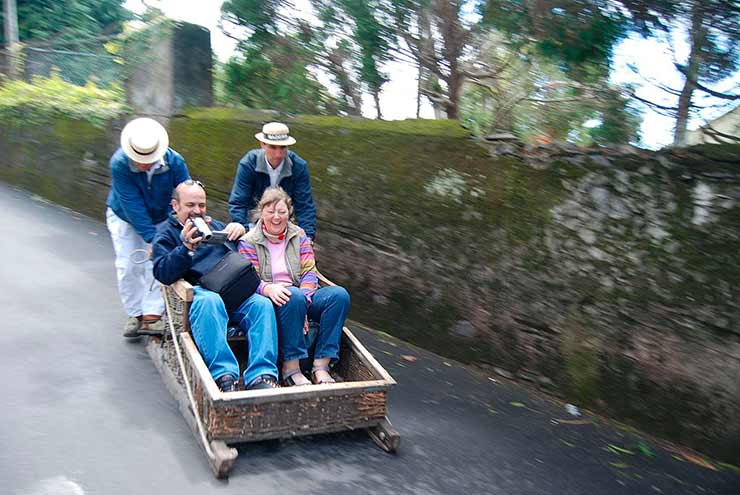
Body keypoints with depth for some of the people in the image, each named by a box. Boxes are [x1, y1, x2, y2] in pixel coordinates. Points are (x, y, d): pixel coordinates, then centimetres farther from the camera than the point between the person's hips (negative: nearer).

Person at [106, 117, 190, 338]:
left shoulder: (173, 161, -28)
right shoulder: (119, 164, -31)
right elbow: (132, 205, -31)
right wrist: (150, 237, -36)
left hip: (160, 218, 1)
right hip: (125, 218, 0)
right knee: (128, 266, -3)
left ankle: (152, 316, -6)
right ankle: (135, 314, 13)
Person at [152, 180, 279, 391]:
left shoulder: (214, 226, 32)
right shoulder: (166, 233, 17)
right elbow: (163, 274, -1)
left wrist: (240, 228, 13)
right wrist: (186, 247, -17)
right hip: (199, 292, -4)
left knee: (262, 303, -28)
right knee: (209, 301, -40)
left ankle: (261, 376, -36)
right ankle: (223, 375, -44)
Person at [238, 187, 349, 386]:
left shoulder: (299, 236, 15)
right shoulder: (249, 242, 5)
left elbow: (309, 271, 5)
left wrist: (303, 300, -14)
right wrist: (269, 289, -29)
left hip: (301, 297, 4)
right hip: (271, 300, -4)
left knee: (339, 294, -23)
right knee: (293, 296, -38)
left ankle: (321, 366, -27)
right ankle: (291, 368, -31)